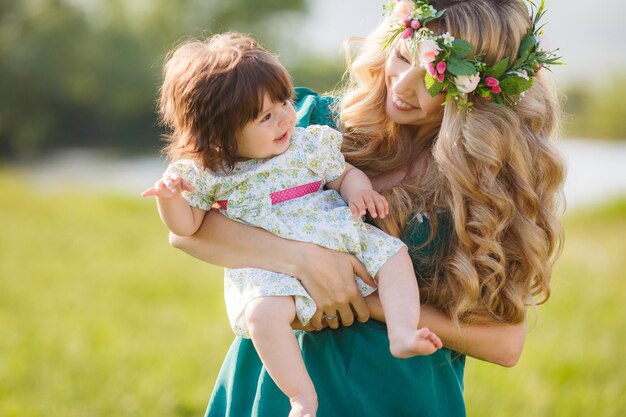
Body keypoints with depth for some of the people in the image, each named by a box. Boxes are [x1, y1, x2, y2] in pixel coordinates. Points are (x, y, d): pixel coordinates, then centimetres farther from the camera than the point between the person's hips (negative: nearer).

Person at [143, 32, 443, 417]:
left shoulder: (310, 144, 3)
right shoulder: (207, 172, -3)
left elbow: (344, 173, 11)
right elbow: (187, 225, 1)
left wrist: (358, 188, -12)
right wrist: (168, 197, -19)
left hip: (338, 239, 4)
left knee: (393, 252, -9)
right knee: (263, 311, -32)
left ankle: (403, 334, -14)